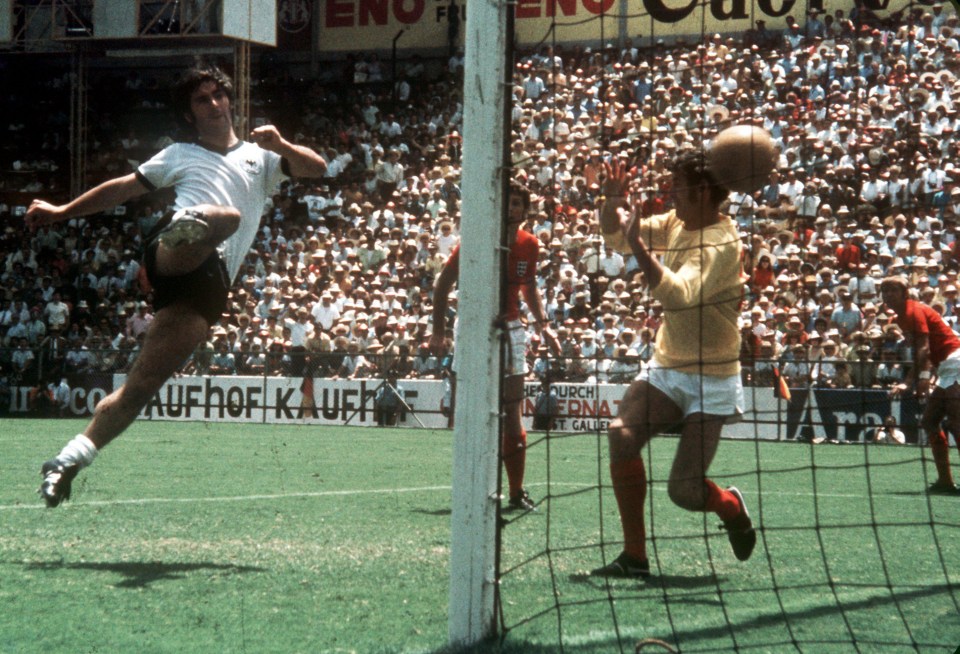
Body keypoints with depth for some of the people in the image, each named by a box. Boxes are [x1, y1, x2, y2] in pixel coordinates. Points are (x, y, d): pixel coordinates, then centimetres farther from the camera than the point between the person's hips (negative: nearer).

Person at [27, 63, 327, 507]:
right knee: (227, 216, -37)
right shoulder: (179, 155, 27)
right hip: (171, 250, -1)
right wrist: (62, 212, 29)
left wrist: (280, 145, -3)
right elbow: (123, 188, 32)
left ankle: (68, 462, -10)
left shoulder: (259, 156, 28)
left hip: (207, 284, 1)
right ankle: (190, 226, -70)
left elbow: (316, 168, 17)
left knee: (139, 389, -11)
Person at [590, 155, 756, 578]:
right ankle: (634, 557, -12)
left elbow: (678, 296, -32)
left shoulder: (722, 241, -19)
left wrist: (638, 246, -32)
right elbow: (615, 236, 12)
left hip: (710, 380, -6)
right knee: (622, 435, -21)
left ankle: (731, 506, 27)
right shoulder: (675, 224, 4)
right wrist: (613, 205, -9)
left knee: (684, 492, -11)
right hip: (665, 368, 7)